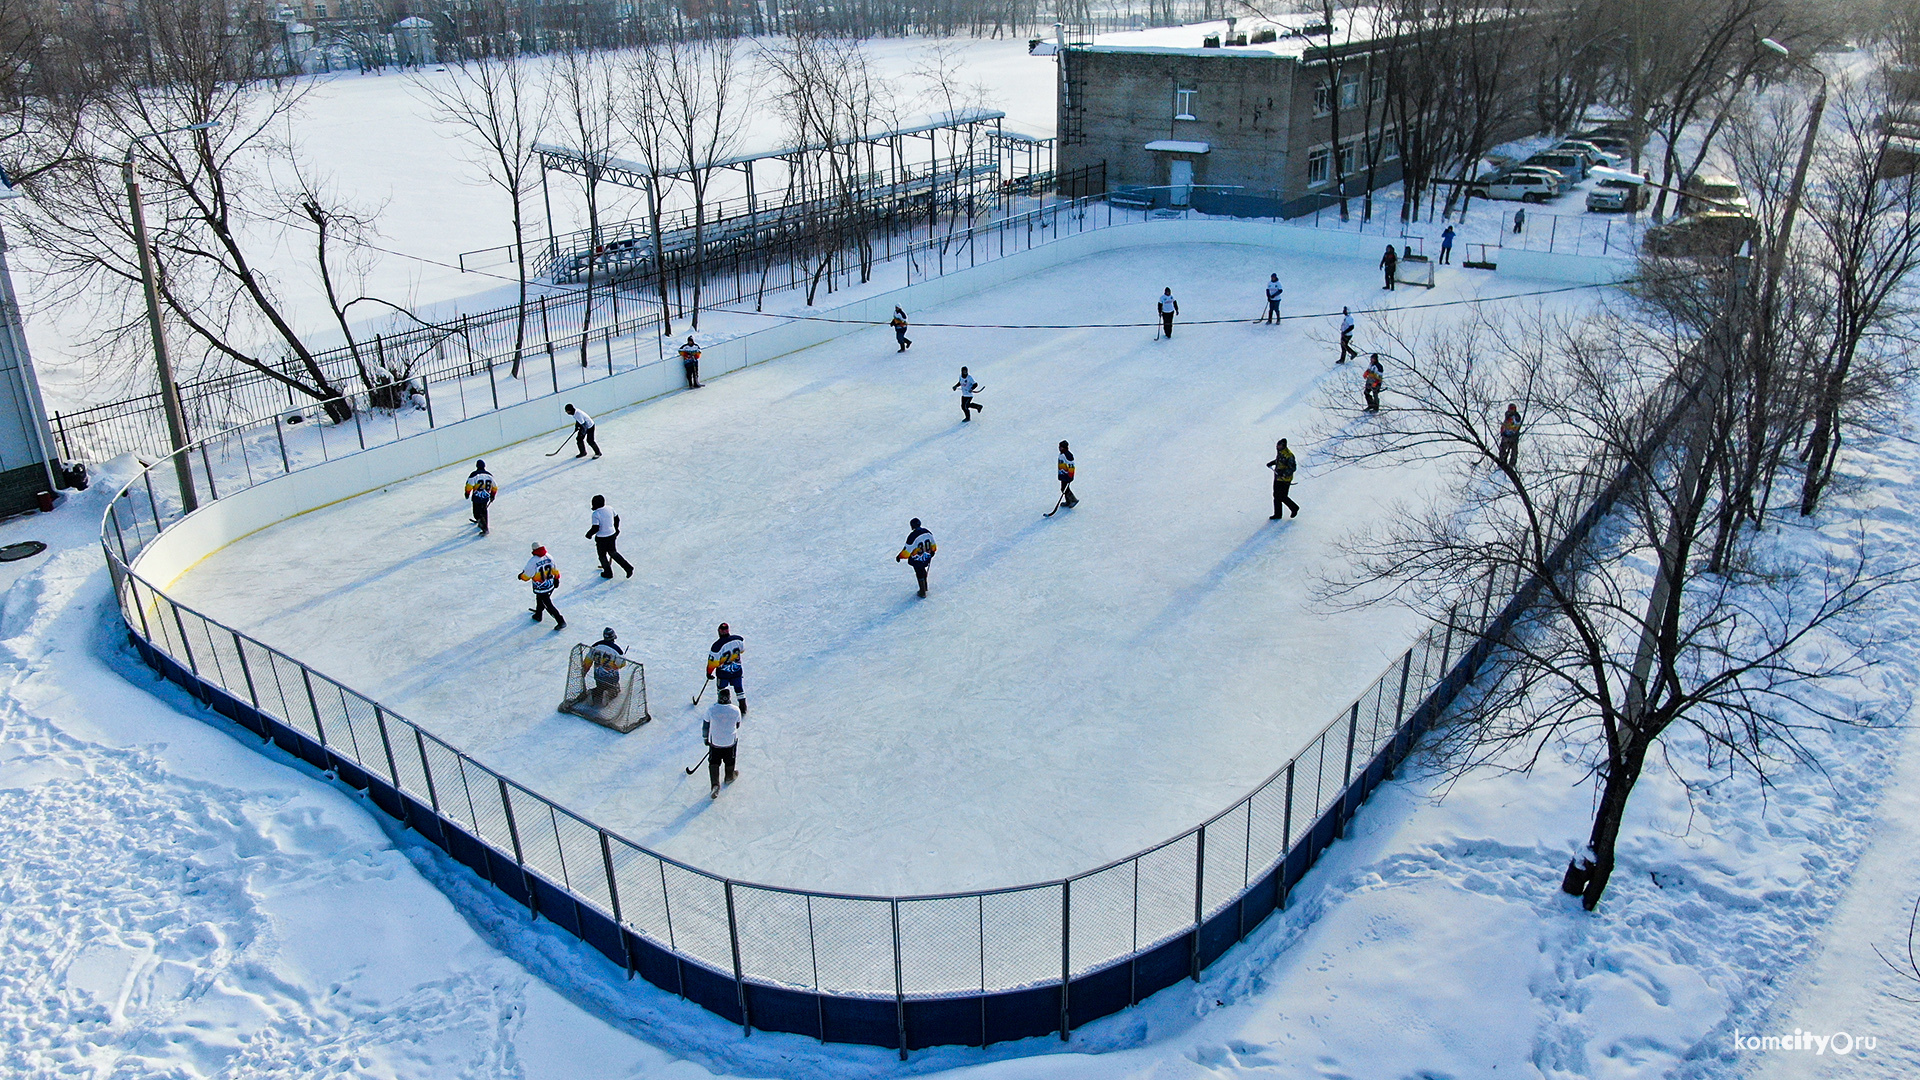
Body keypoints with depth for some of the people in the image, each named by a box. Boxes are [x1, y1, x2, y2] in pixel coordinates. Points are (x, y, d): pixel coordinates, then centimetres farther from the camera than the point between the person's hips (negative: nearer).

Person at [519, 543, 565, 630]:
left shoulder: (532, 561, -23)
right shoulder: (548, 557, -6)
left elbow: (526, 576, -14)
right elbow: (555, 570, 6)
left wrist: (521, 576, 9)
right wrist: (556, 579, 22)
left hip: (541, 589, -7)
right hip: (551, 586, 7)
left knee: (548, 605, 3)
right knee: (540, 600, 31)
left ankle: (561, 622, 3)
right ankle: (538, 615, 52)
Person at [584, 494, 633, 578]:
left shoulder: (596, 514, -23)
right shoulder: (609, 509, -2)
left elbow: (595, 528, -23)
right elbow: (617, 519, 11)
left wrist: (589, 534, -4)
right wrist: (616, 529, 27)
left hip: (601, 538, -6)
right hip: (612, 535, 6)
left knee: (602, 555, 15)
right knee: (613, 553, 21)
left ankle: (608, 573, 28)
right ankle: (628, 567, 14)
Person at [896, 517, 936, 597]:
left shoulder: (912, 535, -27)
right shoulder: (927, 531, -7)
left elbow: (907, 550, -22)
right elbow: (933, 544, 9)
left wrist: (899, 556, -8)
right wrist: (932, 551, 28)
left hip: (917, 560, -6)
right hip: (927, 557, 6)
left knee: (919, 574, 11)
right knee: (922, 570, 27)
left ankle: (923, 592, 23)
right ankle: (925, 587, 43)